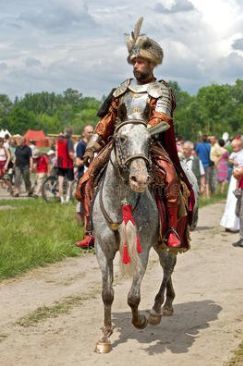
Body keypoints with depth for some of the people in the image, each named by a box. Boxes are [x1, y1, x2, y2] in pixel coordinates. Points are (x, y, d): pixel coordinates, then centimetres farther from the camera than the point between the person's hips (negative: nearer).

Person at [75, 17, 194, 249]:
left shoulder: (161, 91, 5)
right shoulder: (122, 90, 18)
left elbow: (160, 120, -12)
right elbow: (106, 121, 19)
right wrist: (91, 147, 11)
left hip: (150, 144, -4)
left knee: (171, 179, -29)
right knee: (88, 178, -13)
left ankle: (172, 230, -21)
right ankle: (90, 230, -7)